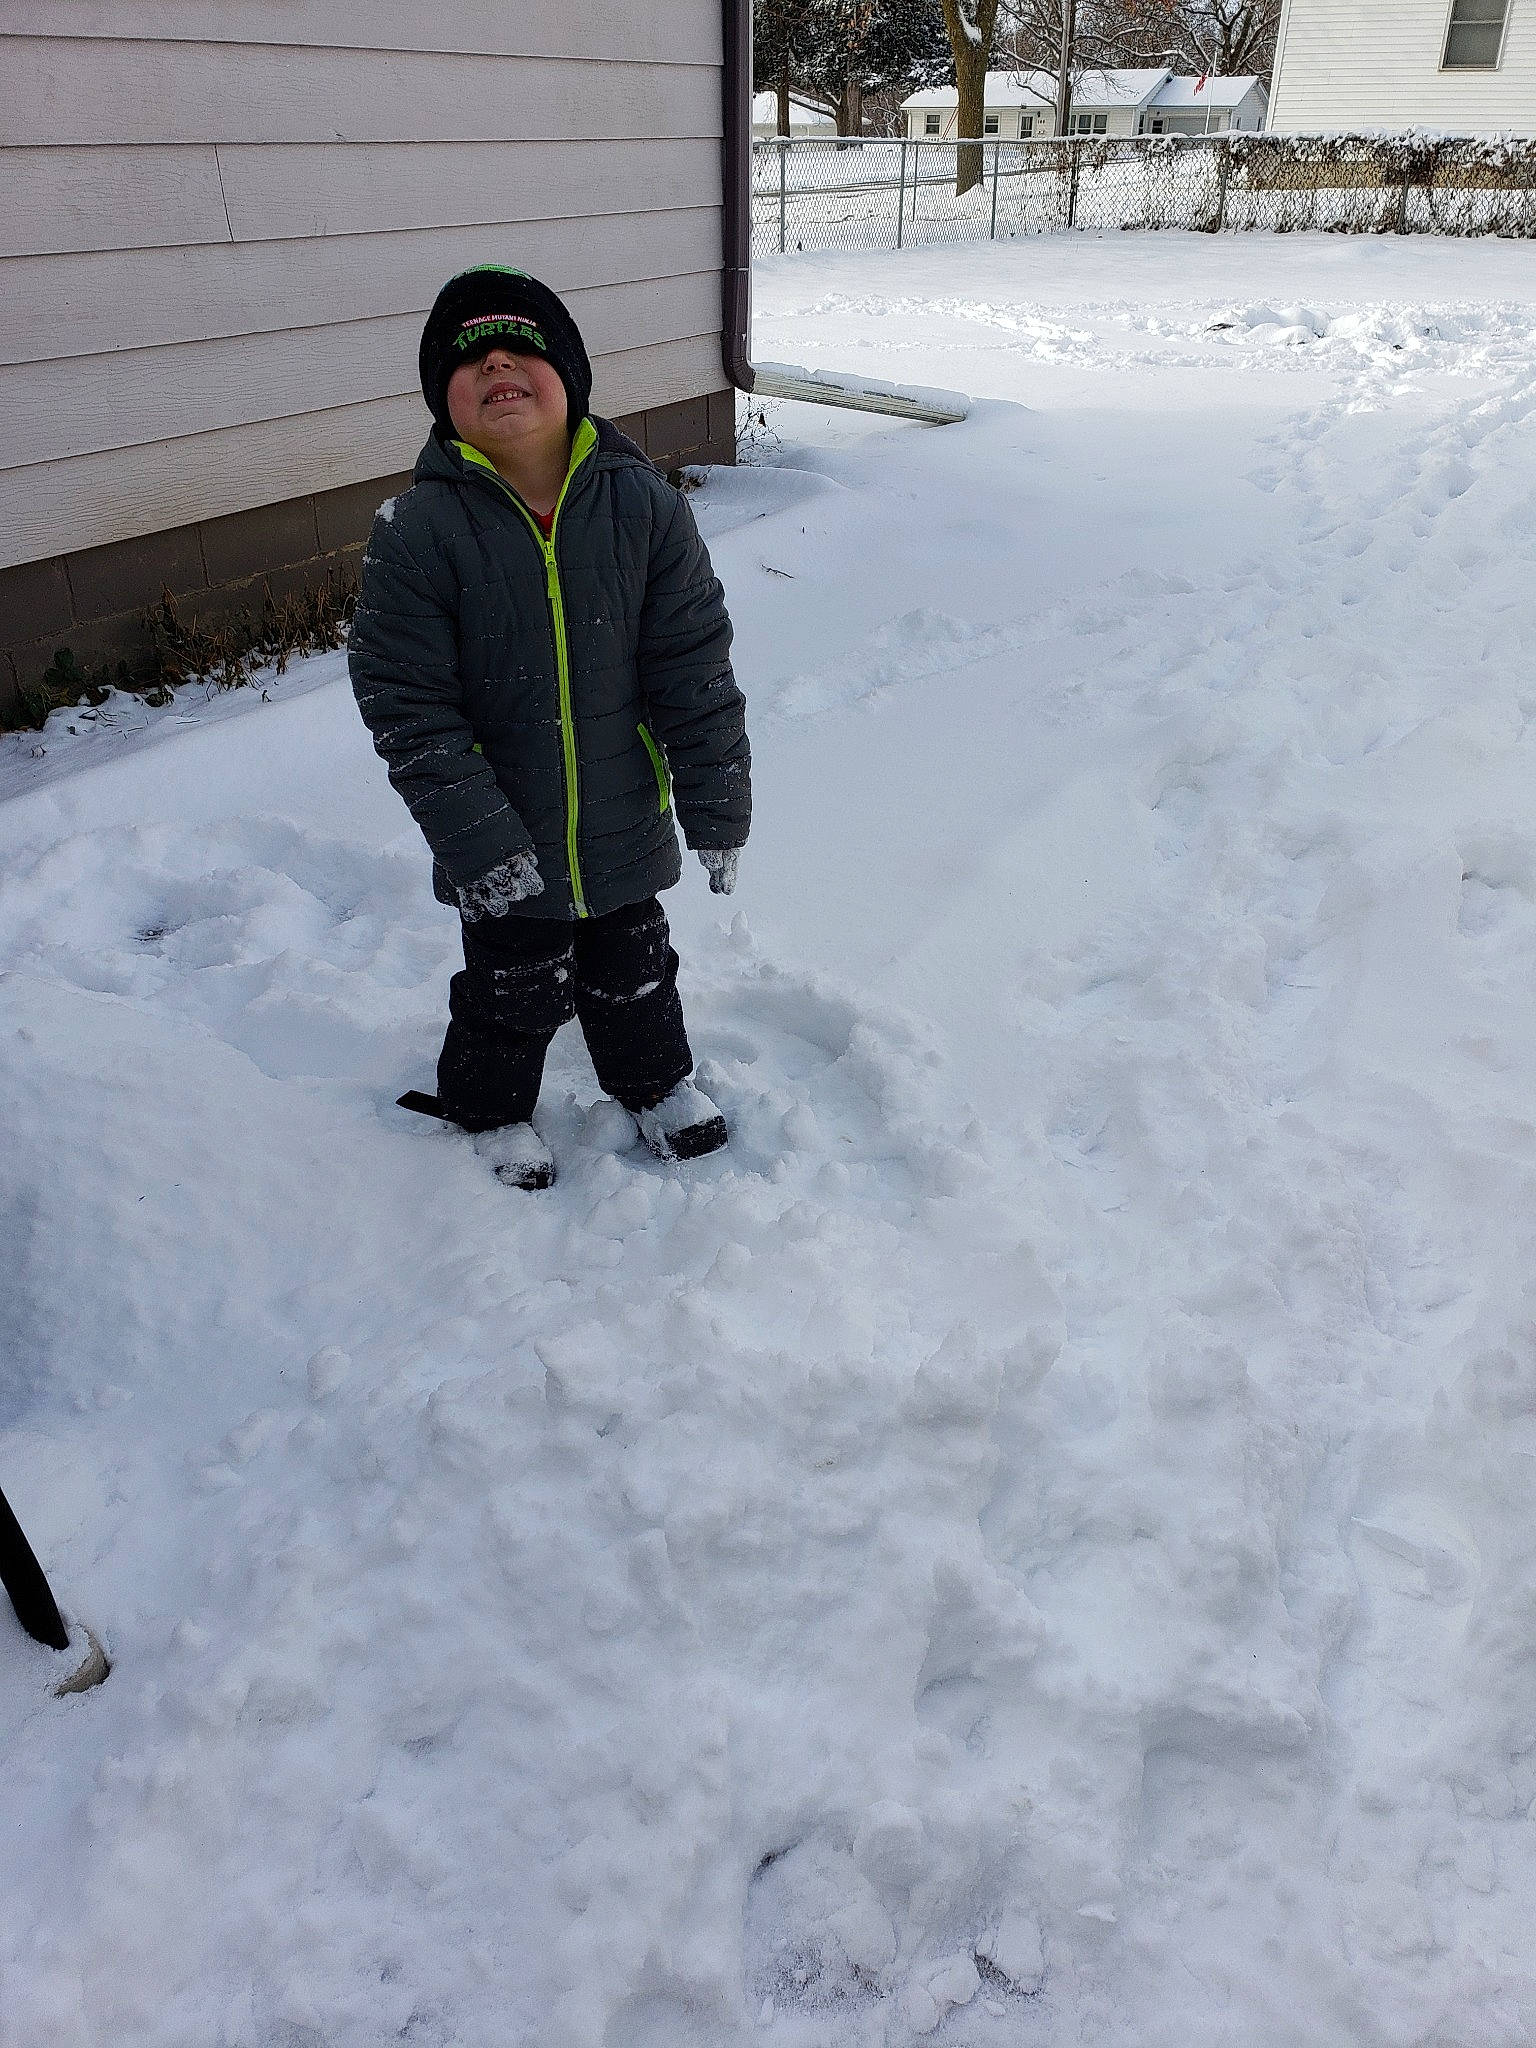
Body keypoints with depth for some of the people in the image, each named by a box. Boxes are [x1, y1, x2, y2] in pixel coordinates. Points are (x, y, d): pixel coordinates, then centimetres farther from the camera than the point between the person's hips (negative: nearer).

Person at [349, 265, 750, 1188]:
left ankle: (657, 1081, 52)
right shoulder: (418, 531, -17)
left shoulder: (643, 503, -10)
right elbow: (407, 706, -15)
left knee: (633, 973, 24)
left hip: (626, 828, 2)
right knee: (514, 992, 18)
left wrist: (718, 804, -7)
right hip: (505, 851, -2)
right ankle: (489, 1110, 47)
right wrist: (476, 841, -19)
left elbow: (695, 666, -6)